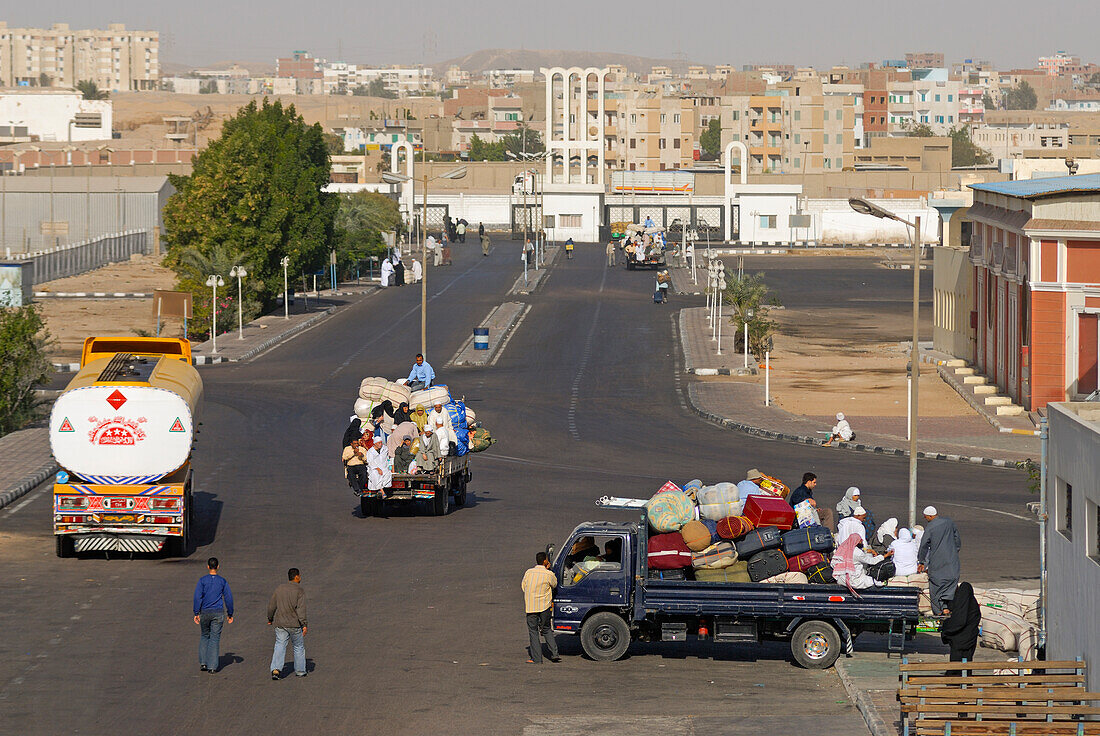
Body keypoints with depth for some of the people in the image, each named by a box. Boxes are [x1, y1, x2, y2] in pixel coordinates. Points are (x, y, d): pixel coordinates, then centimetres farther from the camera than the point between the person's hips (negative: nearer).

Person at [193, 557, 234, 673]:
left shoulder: (202, 580, -3)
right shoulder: (222, 581, 0)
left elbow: (198, 597, -9)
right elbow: (228, 598, 1)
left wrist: (196, 613, -6)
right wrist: (230, 614, 10)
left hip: (205, 612, 0)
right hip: (218, 613, 0)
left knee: (204, 637, 18)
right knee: (215, 639, 2)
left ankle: (203, 663, 9)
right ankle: (212, 667, -2)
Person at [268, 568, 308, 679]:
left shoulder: (279, 589, 4)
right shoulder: (299, 591, -10)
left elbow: (271, 606, 8)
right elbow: (301, 608, -18)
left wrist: (270, 619, 22)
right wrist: (304, 624, -17)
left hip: (280, 624, 3)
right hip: (295, 624, -3)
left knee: (280, 646, 3)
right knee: (299, 647, 13)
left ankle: (276, 668, -16)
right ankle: (300, 671, 21)